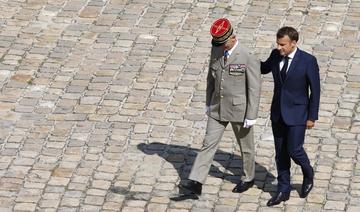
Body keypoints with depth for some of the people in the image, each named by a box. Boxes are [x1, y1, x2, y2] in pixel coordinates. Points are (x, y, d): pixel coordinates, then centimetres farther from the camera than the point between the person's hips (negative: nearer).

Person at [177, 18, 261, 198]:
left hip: (239, 110, -5)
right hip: (217, 109, 5)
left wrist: (251, 116, -16)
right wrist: (208, 103, 13)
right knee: (208, 144, 1)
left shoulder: (249, 58, -21)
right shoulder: (216, 51, -3)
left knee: (245, 146, 14)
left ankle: (248, 178, 35)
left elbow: (254, 88, -17)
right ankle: (195, 183, -2)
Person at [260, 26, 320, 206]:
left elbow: (315, 90, -10)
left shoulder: (308, 61, -16)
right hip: (278, 113, 5)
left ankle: (308, 174, 25)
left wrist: (312, 117, -9)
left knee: (294, 150, -6)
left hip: (297, 114, -5)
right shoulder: (276, 55, -2)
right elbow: (264, 68, 20)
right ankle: (283, 191, 19)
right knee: (280, 153, 9)